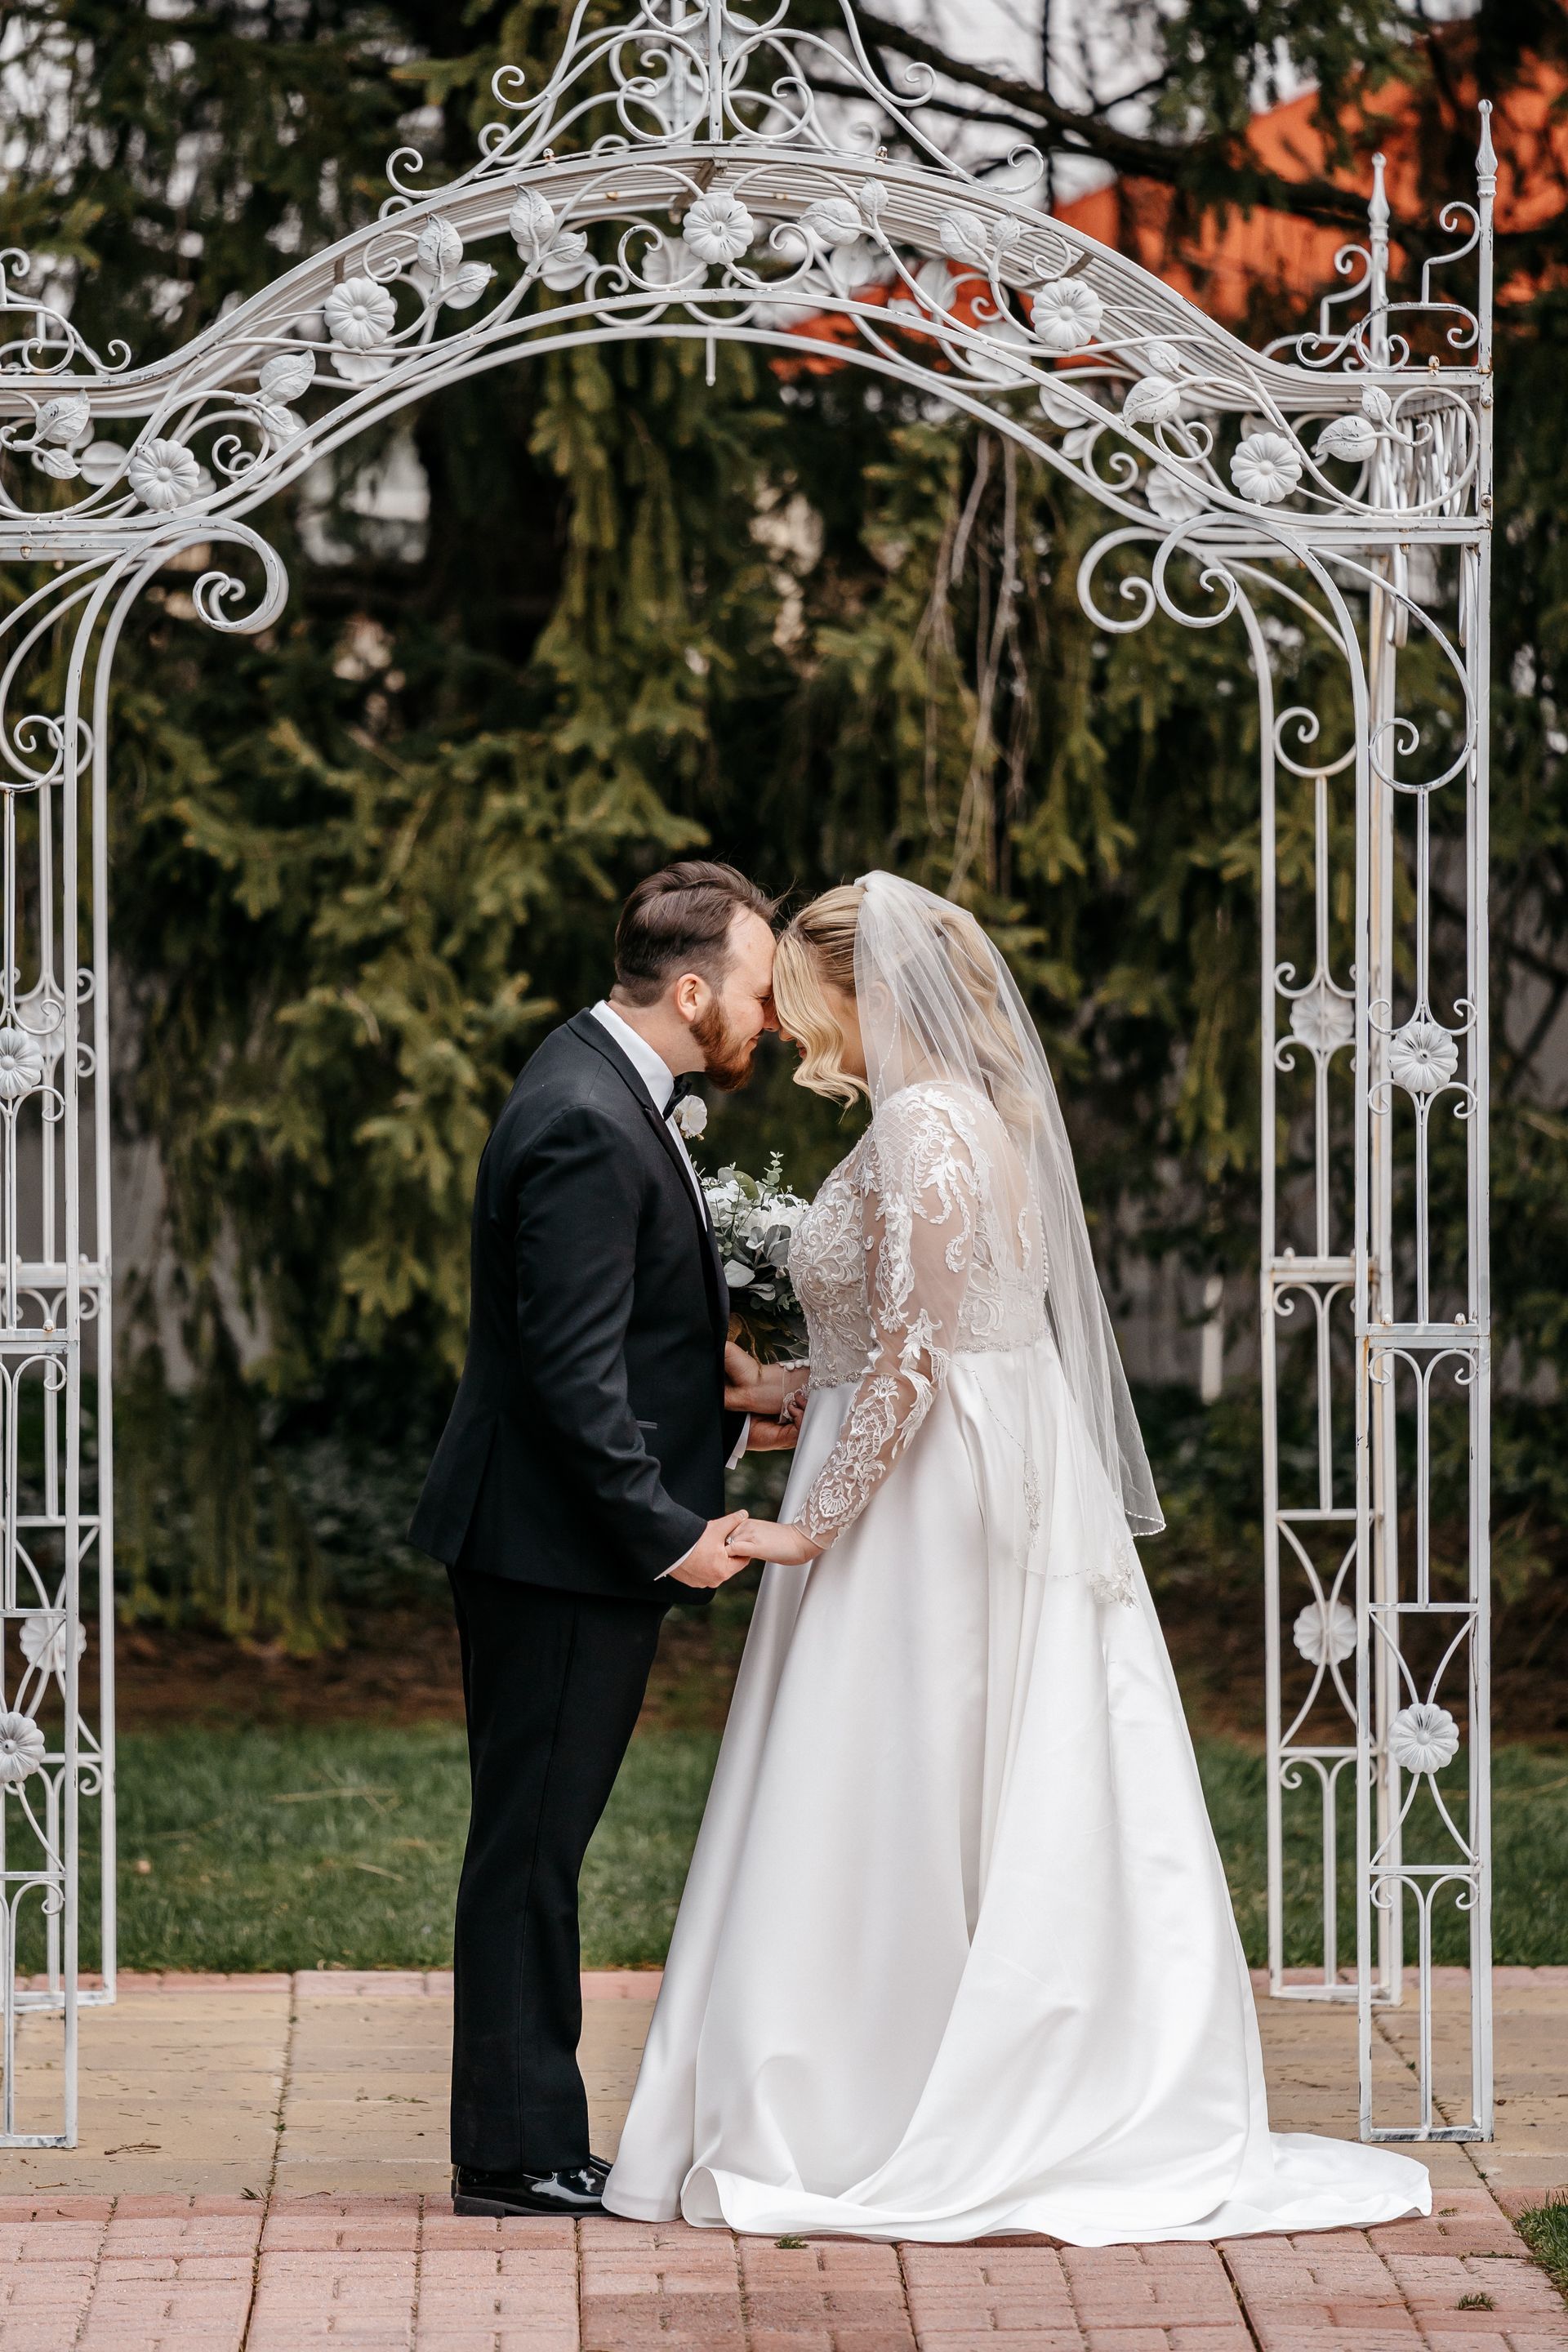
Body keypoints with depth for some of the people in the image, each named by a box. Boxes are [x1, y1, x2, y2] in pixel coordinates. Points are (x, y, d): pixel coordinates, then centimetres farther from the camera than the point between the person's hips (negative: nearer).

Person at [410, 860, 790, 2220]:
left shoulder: (612, 1094, 13)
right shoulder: (587, 1126, -20)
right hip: (562, 1548, -11)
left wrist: (726, 1412, 16)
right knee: (531, 1841, -3)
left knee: (539, 1841, 14)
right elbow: (574, 1373, -23)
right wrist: (668, 1531, -19)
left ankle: (527, 2141, 20)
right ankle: (516, 2155, 4)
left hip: (581, 1545, 11)